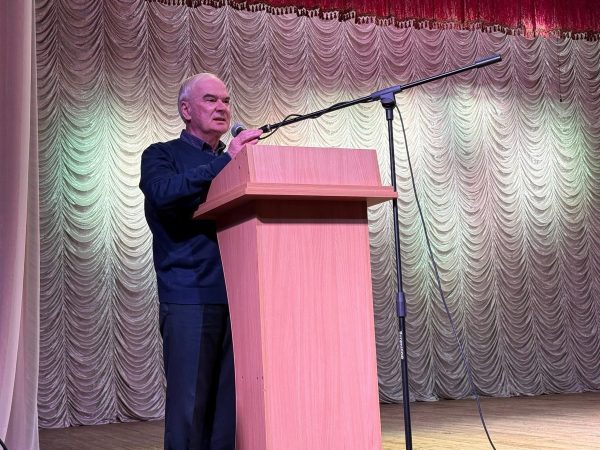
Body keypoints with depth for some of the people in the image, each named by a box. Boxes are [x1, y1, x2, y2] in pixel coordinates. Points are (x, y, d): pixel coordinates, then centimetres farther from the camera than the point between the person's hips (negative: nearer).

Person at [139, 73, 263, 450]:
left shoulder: (236, 159, 21)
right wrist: (224, 161, -19)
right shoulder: (163, 156, 6)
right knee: (189, 406, -4)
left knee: (231, 404, 4)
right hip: (189, 300, -5)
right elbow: (164, 193, -17)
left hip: (238, 298, 5)